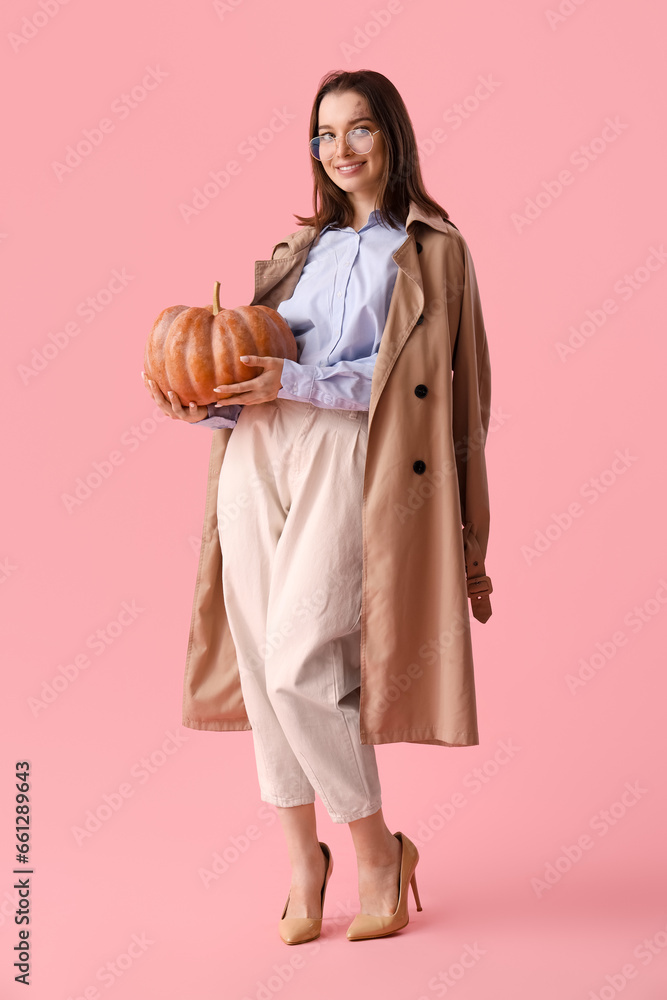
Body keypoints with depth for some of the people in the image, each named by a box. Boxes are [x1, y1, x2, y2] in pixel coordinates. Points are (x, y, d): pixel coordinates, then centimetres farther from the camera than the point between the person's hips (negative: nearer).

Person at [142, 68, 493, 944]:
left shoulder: (433, 250, 7)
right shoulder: (300, 249, 23)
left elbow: (408, 378, -3)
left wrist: (296, 384, -12)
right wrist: (209, 405, 1)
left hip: (351, 456, -5)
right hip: (258, 453, 5)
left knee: (300, 665, -14)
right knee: (261, 664, 2)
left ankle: (377, 849, 8)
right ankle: (302, 858, 17)